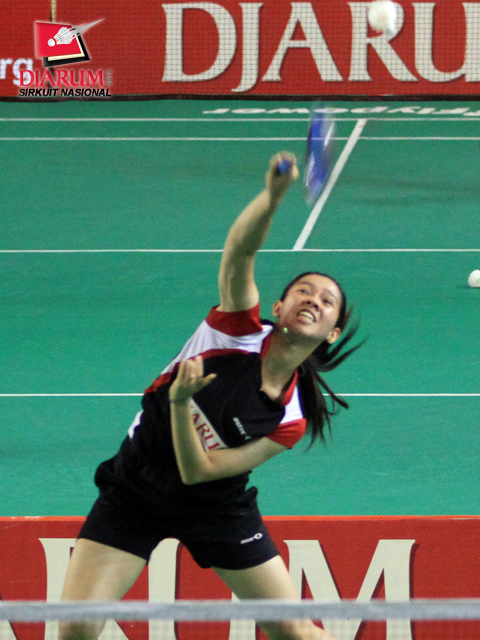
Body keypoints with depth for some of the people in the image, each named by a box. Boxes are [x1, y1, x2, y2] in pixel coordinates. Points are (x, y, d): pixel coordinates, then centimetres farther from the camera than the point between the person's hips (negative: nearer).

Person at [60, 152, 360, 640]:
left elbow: (197, 471, -18)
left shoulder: (291, 419, -12)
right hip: (133, 493, -1)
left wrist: (181, 401, -35)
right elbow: (239, 252, -32)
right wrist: (272, 196, -52)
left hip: (215, 507, 1)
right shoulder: (243, 329, -14)